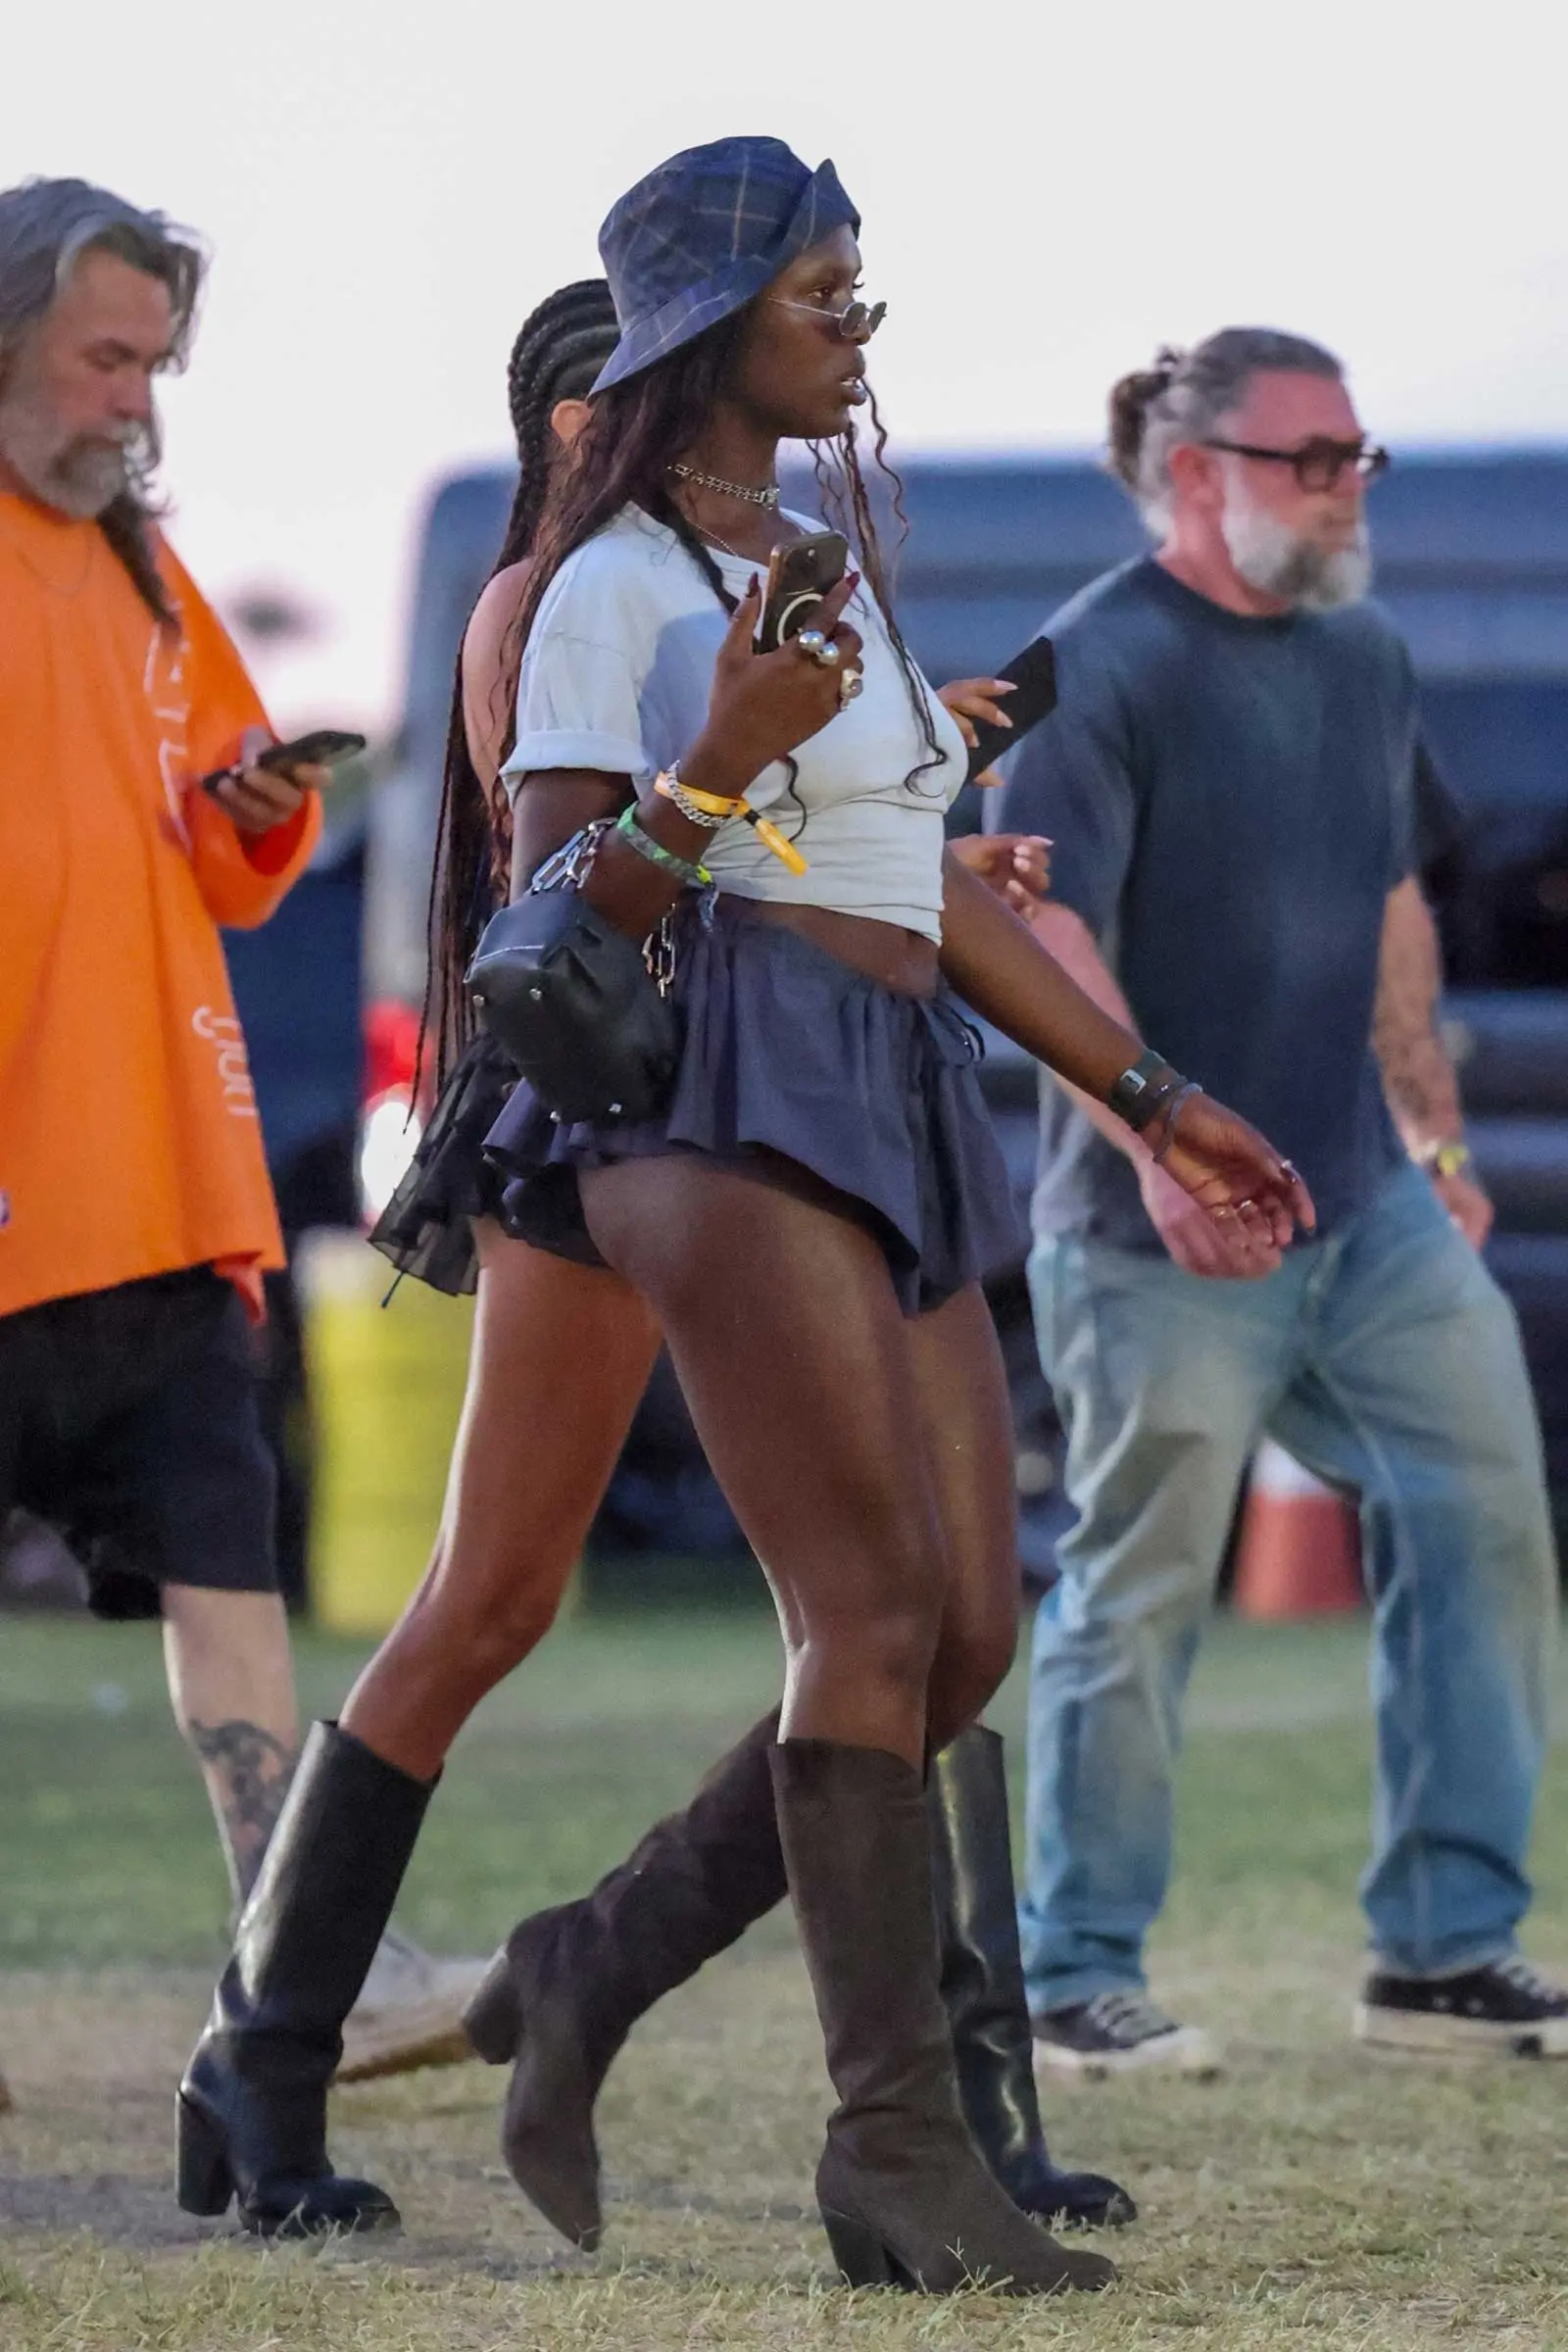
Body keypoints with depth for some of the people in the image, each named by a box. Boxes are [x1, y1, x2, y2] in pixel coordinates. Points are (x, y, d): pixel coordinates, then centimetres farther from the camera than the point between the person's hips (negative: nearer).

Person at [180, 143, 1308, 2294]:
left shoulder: (829, 563, 24)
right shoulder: (615, 584, -1)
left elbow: (935, 888, 28)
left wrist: (1152, 1096, 28)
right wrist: (722, 763, -21)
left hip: (894, 1109, 9)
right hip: (731, 1085, -9)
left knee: (968, 1632, 2)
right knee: (878, 1600, -18)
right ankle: (898, 2146, -20)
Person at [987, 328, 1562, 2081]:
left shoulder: (1362, 657, 13)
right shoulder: (1103, 668, -12)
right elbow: (1043, 932, -21)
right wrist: (1158, 1147, -31)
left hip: (1370, 1212, 8)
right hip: (1170, 1242, -8)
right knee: (1139, 1595, -1)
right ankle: (1077, 1980, 11)